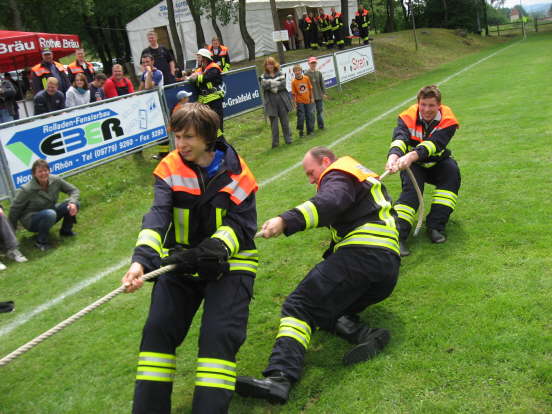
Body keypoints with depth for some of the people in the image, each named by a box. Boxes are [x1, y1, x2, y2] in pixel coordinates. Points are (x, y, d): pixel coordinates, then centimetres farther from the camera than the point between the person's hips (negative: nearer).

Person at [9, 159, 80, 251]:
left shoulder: (56, 180, -14)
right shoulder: (26, 190, -25)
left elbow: (74, 190, -4)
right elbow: (14, 209, -14)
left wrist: (73, 203, -25)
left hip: (50, 213, 5)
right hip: (31, 221, -5)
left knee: (72, 204, -16)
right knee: (50, 214, -38)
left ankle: (66, 230, 8)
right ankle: (40, 242, -16)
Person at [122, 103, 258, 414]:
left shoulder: (235, 172, -9)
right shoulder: (170, 169, -6)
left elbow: (242, 225, -13)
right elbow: (157, 216, -21)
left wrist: (210, 252, -31)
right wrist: (142, 260, -38)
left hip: (229, 263, -2)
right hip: (181, 260, 2)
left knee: (219, 334, -19)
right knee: (157, 329, -11)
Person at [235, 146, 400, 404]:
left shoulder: (338, 175, 4)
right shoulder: (367, 178, 34)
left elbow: (329, 202, -21)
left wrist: (286, 221, -34)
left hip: (362, 254, -9)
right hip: (390, 270, 9)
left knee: (299, 306, -15)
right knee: (327, 309, 14)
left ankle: (280, 377, -33)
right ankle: (364, 335, -13)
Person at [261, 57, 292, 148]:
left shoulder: (280, 74, 6)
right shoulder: (264, 76, 5)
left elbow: (283, 85, -8)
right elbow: (263, 86, -12)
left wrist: (270, 83, -11)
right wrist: (277, 84, -15)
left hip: (282, 100, 1)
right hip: (271, 102, -1)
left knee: (285, 121, 7)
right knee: (273, 122, 1)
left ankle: (288, 138, 19)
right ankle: (275, 142, 7)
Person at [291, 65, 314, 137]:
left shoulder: (306, 78, -5)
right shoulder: (293, 82, -11)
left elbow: (310, 88, 5)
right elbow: (293, 93, -7)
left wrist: (312, 98, 7)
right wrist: (295, 102, -9)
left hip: (307, 101, 3)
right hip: (300, 102, -3)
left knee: (309, 115, 8)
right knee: (301, 116, -3)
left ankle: (310, 130, 20)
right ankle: (300, 131, 12)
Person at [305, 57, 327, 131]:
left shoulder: (319, 73, 5)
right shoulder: (306, 74, -7)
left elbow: (322, 84, 9)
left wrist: (324, 93, 8)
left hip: (319, 96, 4)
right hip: (311, 96, -4)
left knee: (320, 110, 10)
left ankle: (321, 125, 20)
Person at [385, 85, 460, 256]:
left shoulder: (447, 120, -20)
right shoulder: (407, 118, -18)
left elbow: (434, 144, -39)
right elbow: (400, 138, -38)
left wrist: (412, 156, -58)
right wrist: (394, 155, -62)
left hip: (436, 164, 1)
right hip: (413, 165, -1)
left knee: (452, 170, -29)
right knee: (412, 186, -30)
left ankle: (435, 225, -28)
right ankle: (397, 233, -40)